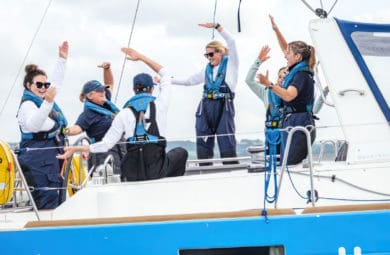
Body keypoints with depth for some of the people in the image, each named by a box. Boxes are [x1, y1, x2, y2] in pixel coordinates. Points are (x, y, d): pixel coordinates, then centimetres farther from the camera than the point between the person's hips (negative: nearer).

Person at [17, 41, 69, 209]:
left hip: (51, 160, 10)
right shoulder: (27, 104, -13)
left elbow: (56, 81, 32)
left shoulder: (43, 99, 14)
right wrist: (47, 103, -45)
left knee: (55, 200, 10)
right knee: (47, 203, -16)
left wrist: (62, 59, 30)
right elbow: (33, 124, -34)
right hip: (38, 162, -10)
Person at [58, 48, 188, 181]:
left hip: (132, 175, 2)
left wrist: (75, 149, 8)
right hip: (157, 171, -2)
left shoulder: (124, 114, 2)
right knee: (181, 152, 27)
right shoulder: (159, 105, -1)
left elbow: (106, 144, -1)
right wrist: (141, 57, 17)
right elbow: (165, 74, 14)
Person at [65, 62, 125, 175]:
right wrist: (68, 131, -46)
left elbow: (109, 84, 27)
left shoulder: (106, 103, 13)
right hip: (104, 156, -8)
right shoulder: (88, 113, -10)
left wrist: (107, 69, 13)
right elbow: (78, 127, -25)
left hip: (120, 152, 8)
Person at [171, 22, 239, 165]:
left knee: (227, 142, -8)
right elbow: (189, 80, 24)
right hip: (206, 106, 5)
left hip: (224, 106, -5)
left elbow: (231, 41, -5)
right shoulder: (207, 70, 20)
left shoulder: (230, 63, 6)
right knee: (203, 142, 3)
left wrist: (216, 26, -9)